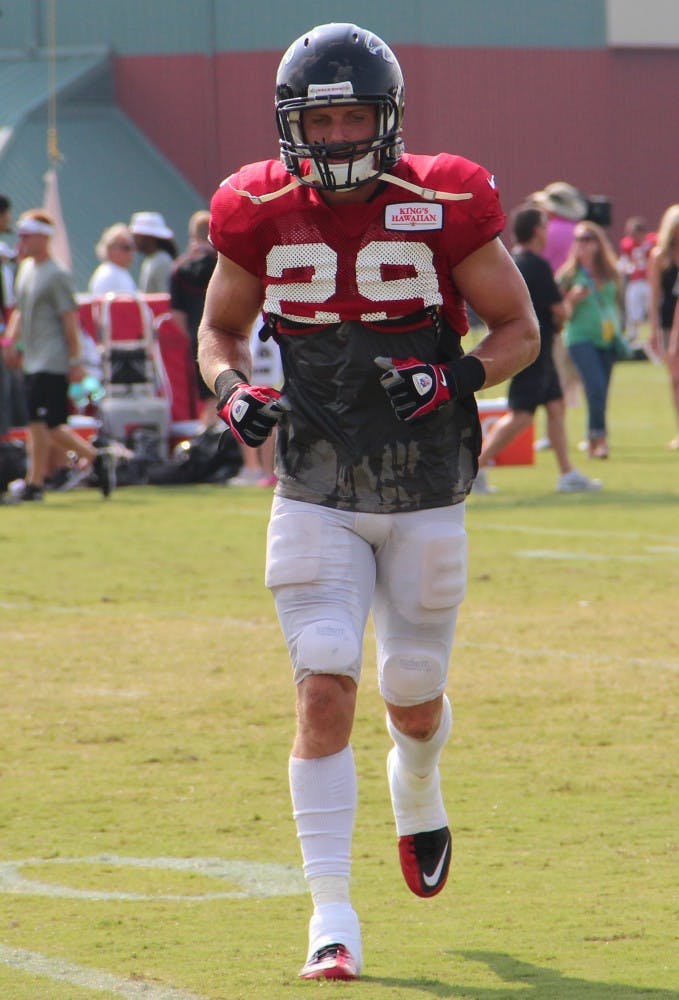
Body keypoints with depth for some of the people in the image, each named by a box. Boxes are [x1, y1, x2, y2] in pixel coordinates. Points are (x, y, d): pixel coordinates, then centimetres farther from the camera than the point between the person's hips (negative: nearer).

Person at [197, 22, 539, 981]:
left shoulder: (446, 207, -9)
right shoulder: (263, 215, -4)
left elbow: (520, 329, -1)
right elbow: (220, 328, 12)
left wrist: (453, 378, -19)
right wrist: (233, 390, -10)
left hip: (426, 496, 0)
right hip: (317, 496, 0)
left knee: (413, 693, 9)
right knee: (324, 689, -12)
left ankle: (417, 792, 47)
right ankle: (331, 916, -9)